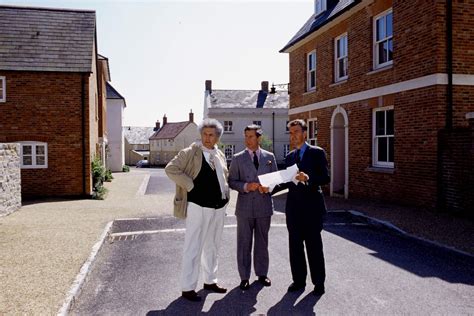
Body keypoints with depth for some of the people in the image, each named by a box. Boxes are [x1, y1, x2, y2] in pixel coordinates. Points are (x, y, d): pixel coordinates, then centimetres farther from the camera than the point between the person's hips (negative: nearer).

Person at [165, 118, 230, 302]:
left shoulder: (220, 155, 11)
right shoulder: (190, 153, -8)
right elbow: (170, 169, -16)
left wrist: (225, 193, 9)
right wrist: (191, 185, -17)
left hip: (219, 207, 7)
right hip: (198, 207, -6)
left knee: (212, 246, 17)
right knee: (193, 248, 0)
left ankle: (210, 281, 32)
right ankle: (187, 288, 11)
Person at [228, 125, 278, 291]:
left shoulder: (269, 156, 6)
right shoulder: (238, 158, 1)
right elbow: (232, 181, 0)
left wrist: (268, 187, -11)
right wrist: (246, 186, -17)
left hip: (264, 205, 2)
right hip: (245, 207, -2)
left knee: (262, 242, 13)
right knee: (244, 243, 5)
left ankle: (262, 274, 28)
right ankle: (244, 277, 17)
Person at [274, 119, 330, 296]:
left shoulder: (317, 153, -3)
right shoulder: (289, 157, 14)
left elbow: (325, 178, -10)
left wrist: (308, 178, -26)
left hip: (312, 206, -5)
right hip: (294, 207, 5)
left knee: (314, 245, 2)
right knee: (295, 245, 10)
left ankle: (318, 282, 16)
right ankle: (299, 280, 22)